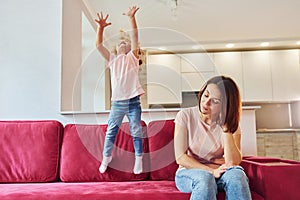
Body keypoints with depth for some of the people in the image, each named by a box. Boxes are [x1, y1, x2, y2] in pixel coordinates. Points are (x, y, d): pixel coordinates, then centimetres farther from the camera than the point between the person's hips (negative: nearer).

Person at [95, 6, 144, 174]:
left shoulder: (132, 57, 9)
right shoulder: (112, 59, 15)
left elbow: (135, 36, -4)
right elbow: (99, 45, 6)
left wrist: (132, 17, -15)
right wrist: (101, 27, -7)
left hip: (133, 101, -2)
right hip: (117, 102, 2)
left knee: (136, 131, 3)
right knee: (111, 131, 8)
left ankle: (139, 160, 14)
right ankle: (106, 158, 22)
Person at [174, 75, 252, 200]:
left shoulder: (231, 124, -1)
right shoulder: (185, 116, -6)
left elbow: (234, 163, -14)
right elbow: (180, 157, -11)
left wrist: (225, 128, -19)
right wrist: (211, 171, -20)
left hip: (219, 172, 2)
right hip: (189, 172, -2)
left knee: (236, 174, -31)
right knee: (205, 178, -36)